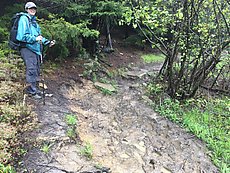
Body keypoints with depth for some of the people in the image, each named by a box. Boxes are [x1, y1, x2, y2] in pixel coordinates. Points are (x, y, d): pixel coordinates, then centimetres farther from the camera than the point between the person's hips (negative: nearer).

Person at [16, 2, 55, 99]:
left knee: (36, 70, 13)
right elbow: (22, 36, -17)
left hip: (36, 49, 9)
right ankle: (33, 91, -4)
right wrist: (34, 39, -19)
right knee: (31, 70, -10)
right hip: (27, 48, -9)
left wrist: (47, 42, 13)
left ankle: (33, 88, 24)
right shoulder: (24, 19, -7)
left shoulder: (34, 21, 21)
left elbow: (39, 36, 25)